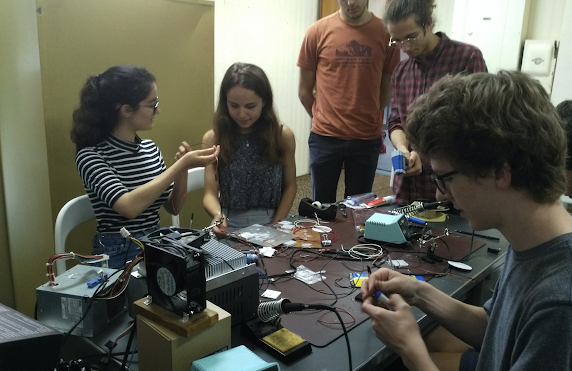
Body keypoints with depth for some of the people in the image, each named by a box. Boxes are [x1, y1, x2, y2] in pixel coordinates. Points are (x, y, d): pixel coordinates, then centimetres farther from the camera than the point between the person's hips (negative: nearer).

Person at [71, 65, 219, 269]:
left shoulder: (150, 148, 5)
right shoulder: (91, 155, -12)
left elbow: (173, 207, 10)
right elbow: (129, 206, -27)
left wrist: (182, 170, -8)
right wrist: (182, 164, -24)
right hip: (118, 255, -6)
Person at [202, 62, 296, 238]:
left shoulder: (283, 135, -2)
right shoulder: (213, 138, -4)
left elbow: (290, 186, 5)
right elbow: (210, 193, -6)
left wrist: (275, 226, -5)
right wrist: (218, 216, -27)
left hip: (270, 222, 0)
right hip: (231, 226, 0)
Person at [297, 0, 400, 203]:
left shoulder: (386, 32, -2)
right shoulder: (317, 32, -4)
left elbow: (387, 88, 9)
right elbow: (304, 90, 5)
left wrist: (369, 120, 12)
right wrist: (324, 120, 11)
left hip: (368, 138, 1)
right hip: (325, 137, 0)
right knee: (322, 205, 11)